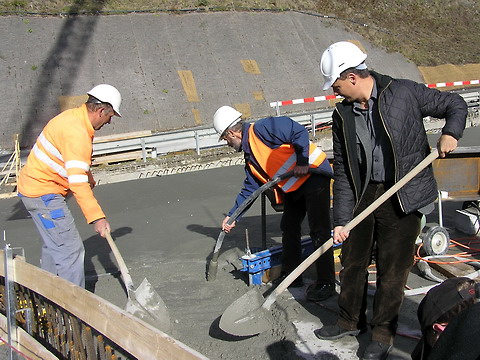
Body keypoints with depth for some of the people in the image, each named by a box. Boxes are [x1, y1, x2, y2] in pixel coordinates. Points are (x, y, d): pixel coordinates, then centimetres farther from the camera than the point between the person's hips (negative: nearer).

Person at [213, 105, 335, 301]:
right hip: (293, 186, 10)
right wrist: (232, 216, 21)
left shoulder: (260, 129, -14)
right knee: (288, 227, 15)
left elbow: (298, 131, -21)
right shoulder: (250, 155, 16)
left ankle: (326, 282, 1)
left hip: (314, 173, -10)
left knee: (319, 231, -7)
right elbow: (250, 189, 21)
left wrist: (302, 162, -21)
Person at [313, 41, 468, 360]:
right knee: (352, 260, 15)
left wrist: (450, 133, -18)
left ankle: (383, 333, 25)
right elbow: (343, 171, 2)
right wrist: (342, 219, -3)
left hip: (403, 198, -5)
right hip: (364, 195, 5)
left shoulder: (404, 92, -9)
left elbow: (455, 104, 3)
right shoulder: (342, 115, 2)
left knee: (392, 268, 4)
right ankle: (351, 321, 37)